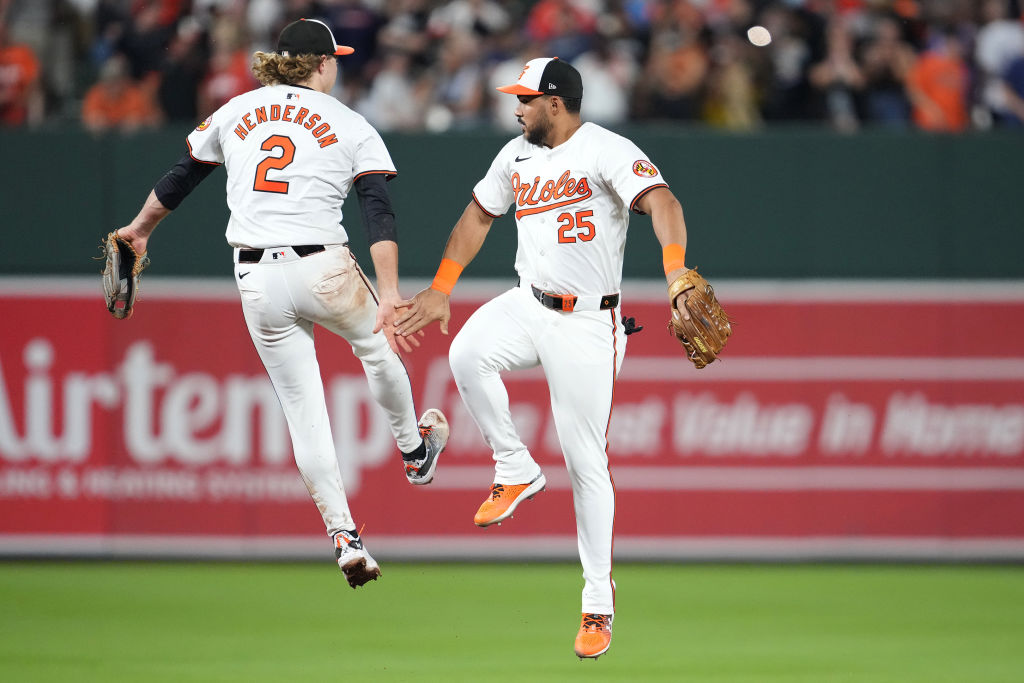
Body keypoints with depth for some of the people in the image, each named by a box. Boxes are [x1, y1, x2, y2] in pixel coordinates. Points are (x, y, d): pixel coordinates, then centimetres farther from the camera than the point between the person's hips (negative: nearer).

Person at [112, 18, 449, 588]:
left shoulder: (236, 112, 10)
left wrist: (140, 229, 37)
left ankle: (345, 536, 1)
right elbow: (380, 215, -11)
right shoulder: (351, 127, 1)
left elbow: (178, 181, 20)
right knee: (377, 346, 29)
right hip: (325, 272, -2)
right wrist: (390, 297, -16)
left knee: (304, 412, 6)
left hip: (257, 280, 2)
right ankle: (416, 451, 49)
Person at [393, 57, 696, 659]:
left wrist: (676, 274, -47)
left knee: (587, 463, -4)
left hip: (587, 323, -6)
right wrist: (441, 289, 17)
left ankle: (599, 598, 8)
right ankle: (517, 472, -6)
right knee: (468, 354, -26)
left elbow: (661, 202, -30)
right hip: (528, 308, 6)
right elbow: (479, 215, 23)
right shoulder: (517, 156, 9)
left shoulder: (608, 152, -15)